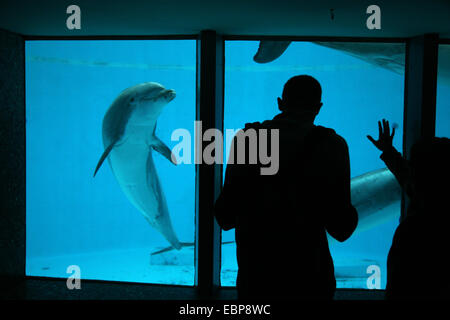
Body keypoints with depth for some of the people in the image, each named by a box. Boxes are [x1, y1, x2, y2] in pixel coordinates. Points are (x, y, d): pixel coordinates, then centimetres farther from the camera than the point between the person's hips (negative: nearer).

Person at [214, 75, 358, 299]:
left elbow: (225, 217, 1)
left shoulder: (247, 138, -3)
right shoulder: (329, 144, -9)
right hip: (306, 280, -2)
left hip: (252, 275, 2)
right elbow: (341, 229, -9)